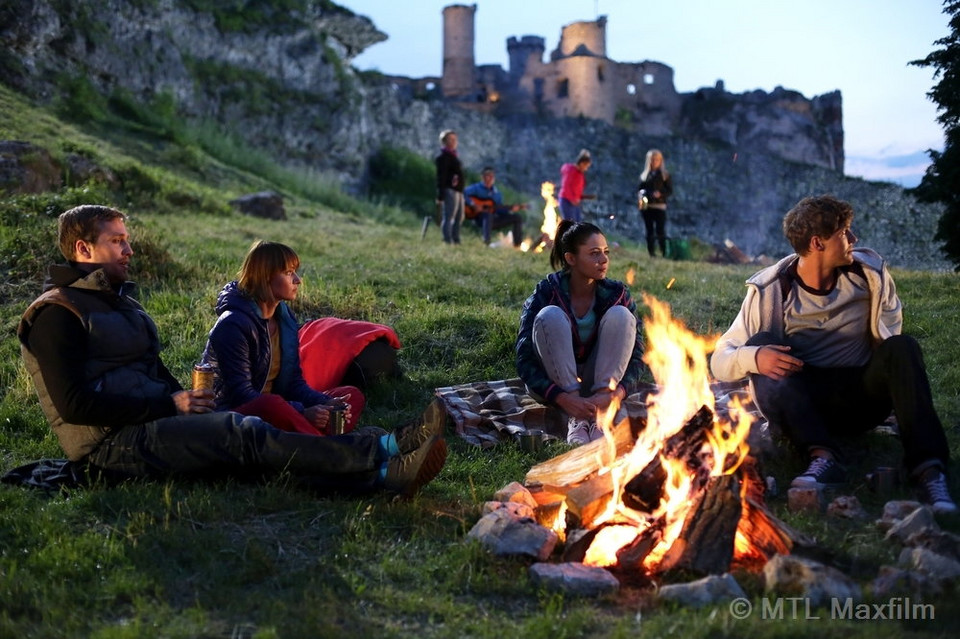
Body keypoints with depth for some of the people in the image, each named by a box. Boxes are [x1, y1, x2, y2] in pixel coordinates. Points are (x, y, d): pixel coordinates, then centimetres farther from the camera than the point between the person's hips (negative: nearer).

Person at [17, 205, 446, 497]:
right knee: (244, 433, -27)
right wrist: (170, 404, -15)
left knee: (247, 445, -15)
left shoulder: (117, 300, 22)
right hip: (110, 444, -9)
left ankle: (384, 471, -33)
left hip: (147, 425, 9)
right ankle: (385, 462, -36)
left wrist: (184, 398, 4)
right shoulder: (57, 314, -8)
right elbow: (74, 406, -17)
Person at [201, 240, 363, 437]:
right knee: (271, 404, -41)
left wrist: (325, 404, -12)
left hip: (272, 410, 8)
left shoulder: (285, 318, 8)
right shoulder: (233, 325, -16)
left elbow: (293, 381, 9)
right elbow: (241, 394, -21)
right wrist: (301, 414, -28)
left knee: (352, 396, -4)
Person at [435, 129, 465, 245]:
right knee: (448, 217, -9)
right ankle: (448, 242, -9)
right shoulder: (443, 157, -9)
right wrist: (440, 196, -20)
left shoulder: (453, 156, 20)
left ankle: (456, 241, 21)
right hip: (450, 191, -10)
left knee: (459, 217, 14)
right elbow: (440, 178, -15)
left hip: (458, 191, 10)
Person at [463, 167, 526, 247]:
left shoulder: (497, 193, 16)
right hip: (480, 218, -6)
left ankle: (517, 245, -3)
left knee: (518, 217, -1)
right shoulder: (476, 188, -2)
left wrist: (510, 209, -5)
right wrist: (473, 205, -25)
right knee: (488, 214, -42)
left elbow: (500, 209, 14)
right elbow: (463, 193, -17)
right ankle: (486, 241, -47)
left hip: (493, 220, 6)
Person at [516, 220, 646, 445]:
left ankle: (599, 415, -25)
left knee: (620, 314, -19)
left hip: (599, 383, 2)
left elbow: (636, 353, -10)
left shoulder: (616, 293, -9)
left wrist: (617, 393, -30)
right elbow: (525, 361, -20)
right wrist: (564, 399, -35)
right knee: (550, 316, -27)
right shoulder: (547, 293, -17)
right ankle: (575, 418, -30)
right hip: (554, 384, -2)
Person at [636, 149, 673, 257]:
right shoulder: (644, 175, 13)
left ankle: (664, 253, -8)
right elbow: (639, 188, 15)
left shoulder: (664, 174, 3)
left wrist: (661, 194, -18)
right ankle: (651, 253, 11)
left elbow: (670, 190, 0)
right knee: (649, 231, 7)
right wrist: (640, 196, -7)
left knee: (660, 231, -11)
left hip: (659, 206, -4)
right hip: (646, 206, 4)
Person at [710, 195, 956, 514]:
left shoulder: (869, 272, -1)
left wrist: (892, 371, -7)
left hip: (860, 399, 2)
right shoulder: (770, 290, -8)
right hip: (798, 401, -1)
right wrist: (753, 357, -34)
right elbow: (720, 361, -11)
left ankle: (930, 470, -39)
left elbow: (889, 335, 15)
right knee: (761, 345, -28)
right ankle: (824, 457, -44)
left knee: (902, 346, -25)